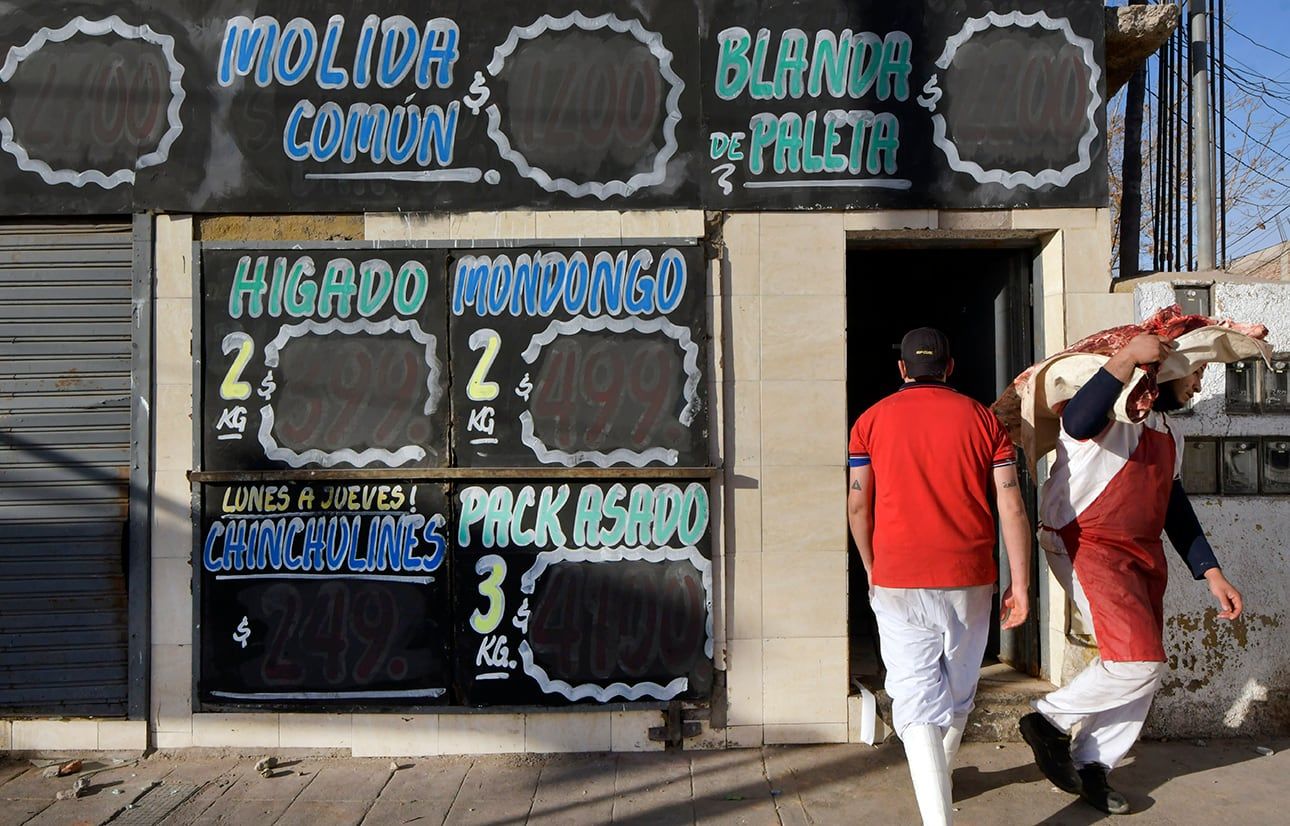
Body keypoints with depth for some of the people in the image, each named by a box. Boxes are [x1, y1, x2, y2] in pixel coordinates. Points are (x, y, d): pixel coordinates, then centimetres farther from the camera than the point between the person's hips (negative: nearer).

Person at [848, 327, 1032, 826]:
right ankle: (939, 780, 44)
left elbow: (857, 506, 2)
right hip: (969, 580, 2)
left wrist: (871, 568, 17)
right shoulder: (982, 420, 3)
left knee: (917, 700, -1)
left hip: (898, 583, -2)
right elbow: (1011, 506, -3)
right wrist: (1020, 584, 1)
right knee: (959, 690, 22)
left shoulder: (872, 421, 2)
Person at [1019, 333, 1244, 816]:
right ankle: (1049, 720, 4)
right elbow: (1077, 423, -34)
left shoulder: (1169, 435, 21)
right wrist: (1128, 356, -33)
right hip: (1087, 545, -9)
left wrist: (1211, 575, 18)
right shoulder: (1114, 403, -9)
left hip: (1144, 555, 10)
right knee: (1138, 660, -18)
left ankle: (1090, 766, 20)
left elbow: (1175, 508, 24)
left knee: (1144, 673, 7)